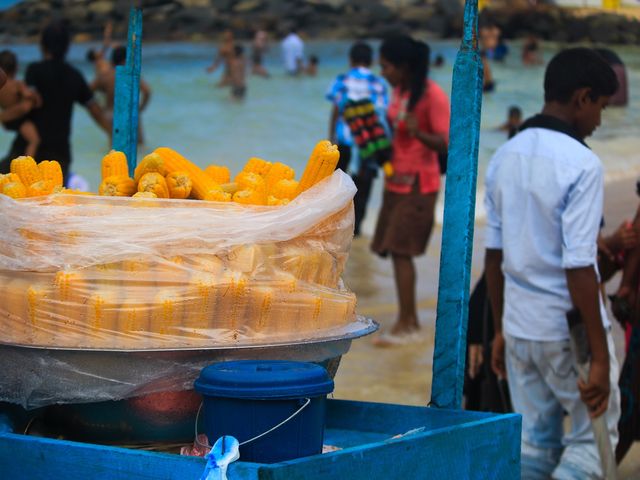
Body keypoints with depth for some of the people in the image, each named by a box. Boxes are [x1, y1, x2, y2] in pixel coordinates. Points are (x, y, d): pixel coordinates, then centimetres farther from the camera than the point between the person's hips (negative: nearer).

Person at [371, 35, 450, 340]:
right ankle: (411, 319, 14)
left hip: (418, 184, -8)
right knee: (394, 250, 7)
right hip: (395, 180, 8)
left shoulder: (432, 95, -16)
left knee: (401, 250, -10)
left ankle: (405, 324, -6)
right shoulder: (398, 90, 8)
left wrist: (419, 133, -35)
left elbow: (446, 144, -18)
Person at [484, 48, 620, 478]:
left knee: (534, 442, 13)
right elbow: (578, 269, -20)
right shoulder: (581, 165, -16)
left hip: (519, 325, 7)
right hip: (568, 329, -7)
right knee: (594, 437, 7)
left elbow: (493, 254, 10)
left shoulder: (505, 157, 6)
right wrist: (601, 358, -17)